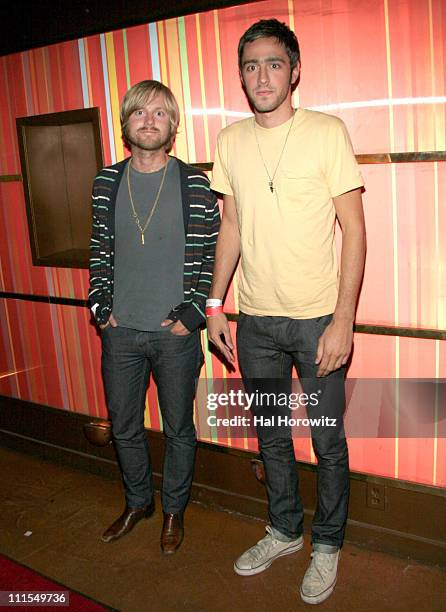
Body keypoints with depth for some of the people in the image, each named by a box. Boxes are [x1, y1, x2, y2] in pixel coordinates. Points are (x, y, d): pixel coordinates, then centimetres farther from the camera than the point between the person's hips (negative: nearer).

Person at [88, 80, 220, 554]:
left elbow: (210, 256, -4)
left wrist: (192, 313, -11)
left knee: (178, 428, 12)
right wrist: (100, 307, 0)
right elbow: (100, 252, 9)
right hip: (120, 332, 3)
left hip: (175, 333, -3)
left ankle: (174, 510, 35)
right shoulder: (107, 183, 3)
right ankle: (137, 502, 41)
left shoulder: (194, 185, -5)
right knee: (123, 427, 16)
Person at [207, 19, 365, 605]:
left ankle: (327, 544, 31)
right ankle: (284, 530, 39)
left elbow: (354, 228, -8)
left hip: (318, 319, -4)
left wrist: (343, 319, -15)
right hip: (256, 320, 4)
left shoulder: (327, 132, -7)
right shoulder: (231, 141, 6)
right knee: (271, 437, 17)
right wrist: (215, 303, 8)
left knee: (328, 443, 8)